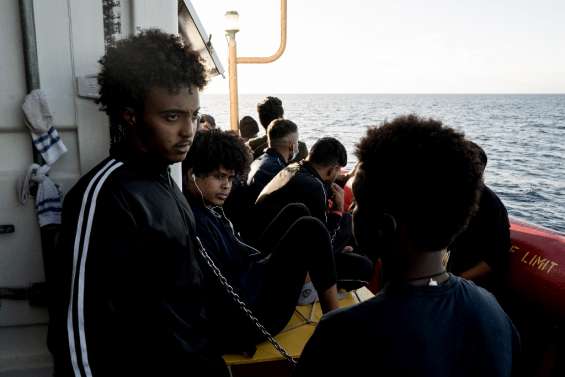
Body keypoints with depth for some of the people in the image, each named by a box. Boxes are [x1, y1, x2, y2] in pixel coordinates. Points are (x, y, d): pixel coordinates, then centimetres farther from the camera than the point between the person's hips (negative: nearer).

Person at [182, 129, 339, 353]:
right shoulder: (192, 221, -25)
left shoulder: (209, 208, 6)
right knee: (309, 230, -12)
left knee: (296, 212, 10)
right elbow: (223, 293, -27)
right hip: (244, 320, -10)